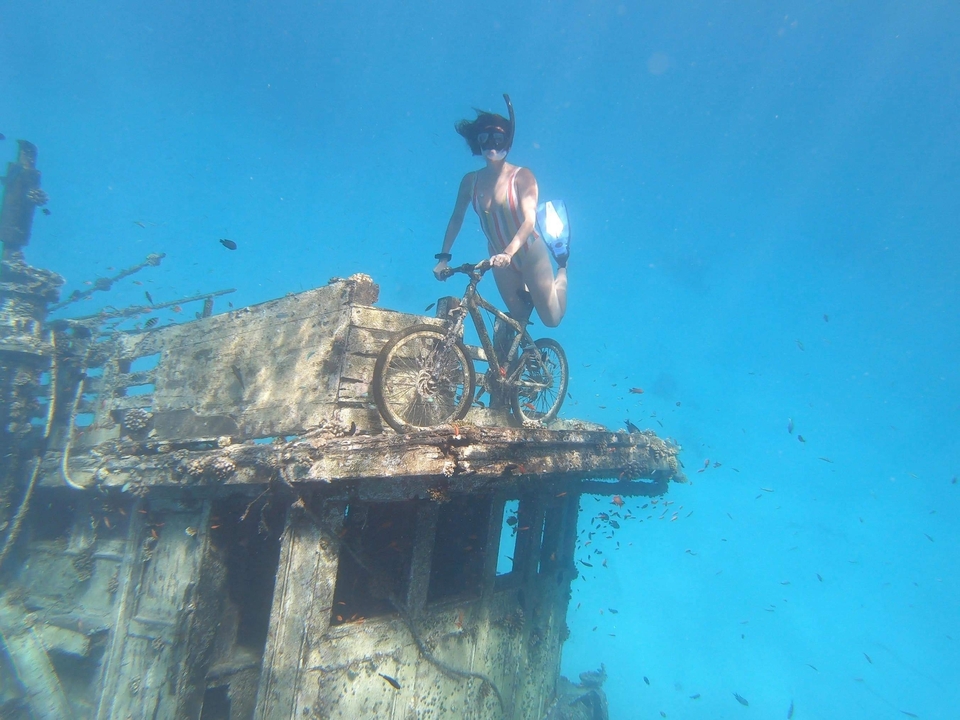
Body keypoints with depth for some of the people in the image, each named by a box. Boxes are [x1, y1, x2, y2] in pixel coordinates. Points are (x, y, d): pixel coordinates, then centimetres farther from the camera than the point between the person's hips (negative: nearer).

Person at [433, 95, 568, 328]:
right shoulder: (471, 180, -7)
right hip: (500, 260, 4)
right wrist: (443, 256, -8)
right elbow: (456, 218, 0)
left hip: (530, 253, -3)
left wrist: (508, 253, -40)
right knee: (518, 319, 11)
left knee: (552, 318, 6)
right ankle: (529, 296, 42)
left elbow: (530, 221, -26)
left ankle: (562, 266, 29)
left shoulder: (522, 176, -18)